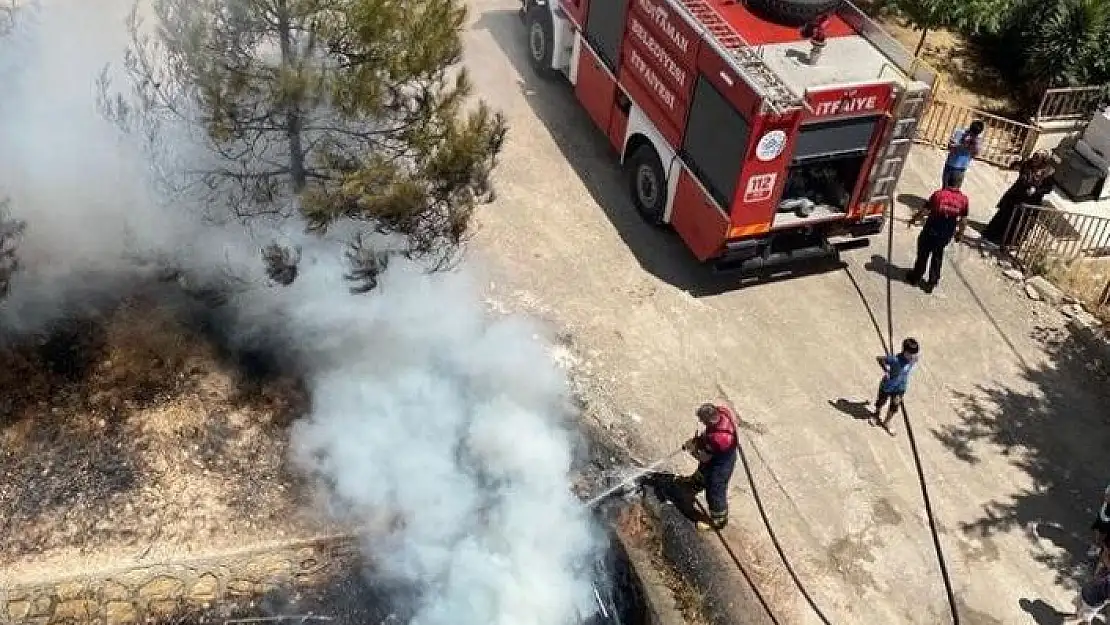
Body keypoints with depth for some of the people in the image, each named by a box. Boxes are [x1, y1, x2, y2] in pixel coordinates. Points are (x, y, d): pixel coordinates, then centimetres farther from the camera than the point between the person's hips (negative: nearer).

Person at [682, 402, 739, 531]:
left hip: (721, 464, -8)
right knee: (703, 471, 37)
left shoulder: (718, 438, -46)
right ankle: (695, 484, 70)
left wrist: (692, 449, -11)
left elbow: (704, 458, -27)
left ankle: (718, 521, 38)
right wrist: (696, 439, -8)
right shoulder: (720, 411, -25)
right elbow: (708, 432, 0)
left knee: (714, 492, 14)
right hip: (715, 454, 8)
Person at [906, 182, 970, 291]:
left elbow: (924, 211, -12)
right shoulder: (963, 199, -8)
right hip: (947, 234, 2)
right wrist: (960, 233, 15)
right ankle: (932, 283, 32)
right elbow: (963, 221, -3)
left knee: (923, 255, 19)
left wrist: (913, 220, 5)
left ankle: (915, 278, 36)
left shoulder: (938, 194, -16)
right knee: (937, 257, 23)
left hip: (931, 230, -2)